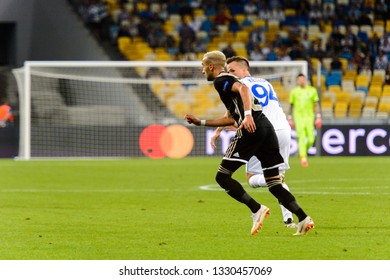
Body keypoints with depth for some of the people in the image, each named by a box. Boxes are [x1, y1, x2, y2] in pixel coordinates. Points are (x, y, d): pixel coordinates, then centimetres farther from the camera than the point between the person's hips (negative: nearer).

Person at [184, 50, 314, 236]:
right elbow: (230, 119, 36)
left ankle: (257, 209, -15)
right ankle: (303, 218, -10)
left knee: (222, 177, -1)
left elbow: (243, 88, -18)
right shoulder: (228, 81, 31)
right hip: (266, 128, 9)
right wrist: (200, 122, 39)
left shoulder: (220, 81, 3)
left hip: (251, 130, -9)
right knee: (274, 184, 7)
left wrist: (247, 115, -31)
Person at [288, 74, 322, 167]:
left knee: (311, 139, -4)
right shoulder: (294, 91, 6)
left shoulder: (312, 90, 6)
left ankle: (305, 152, 26)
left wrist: (318, 117, 1)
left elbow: (316, 104, 8)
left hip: (309, 117, 1)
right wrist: (289, 118, 10)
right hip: (298, 116, -1)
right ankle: (303, 159, -12)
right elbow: (291, 105, 12)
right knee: (301, 138, -13)